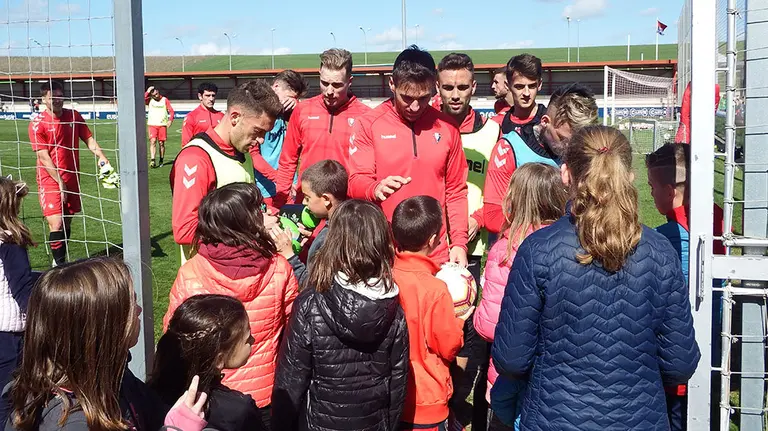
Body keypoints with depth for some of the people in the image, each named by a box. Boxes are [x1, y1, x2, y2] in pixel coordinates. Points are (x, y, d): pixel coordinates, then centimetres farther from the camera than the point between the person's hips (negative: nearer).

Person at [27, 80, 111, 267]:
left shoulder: (74, 116, 5)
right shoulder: (37, 123, -9)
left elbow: (89, 139, 6)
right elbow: (44, 157, -11)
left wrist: (101, 156, -13)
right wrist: (60, 181, -14)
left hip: (72, 179, 5)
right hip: (50, 181, -5)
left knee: (67, 223, 13)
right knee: (56, 225, -14)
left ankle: (60, 260, 30)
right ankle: (59, 265, -5)